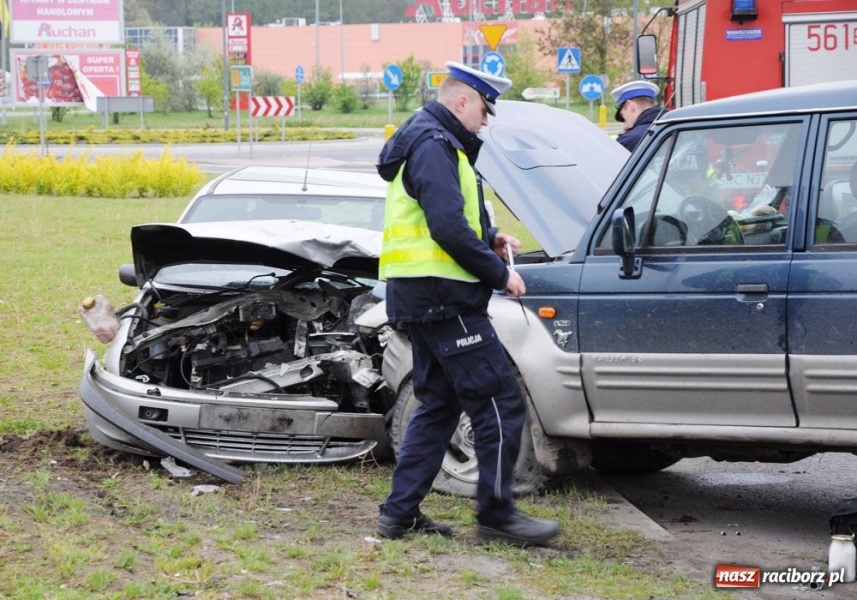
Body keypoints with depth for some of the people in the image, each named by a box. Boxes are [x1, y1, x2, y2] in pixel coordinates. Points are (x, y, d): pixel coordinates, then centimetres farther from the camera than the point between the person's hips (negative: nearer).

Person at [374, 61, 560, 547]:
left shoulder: (431, 141, 20)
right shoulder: (434, 146, -14)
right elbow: (448, 228, -23)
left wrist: (491, 239, 10)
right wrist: (499, 273, -15)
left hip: (422, 297, 11)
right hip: (442, 296, -11)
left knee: (439, 406, 15)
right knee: (501, 403, -6)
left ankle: (401, 512, 15)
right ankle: (497, 515, -2)